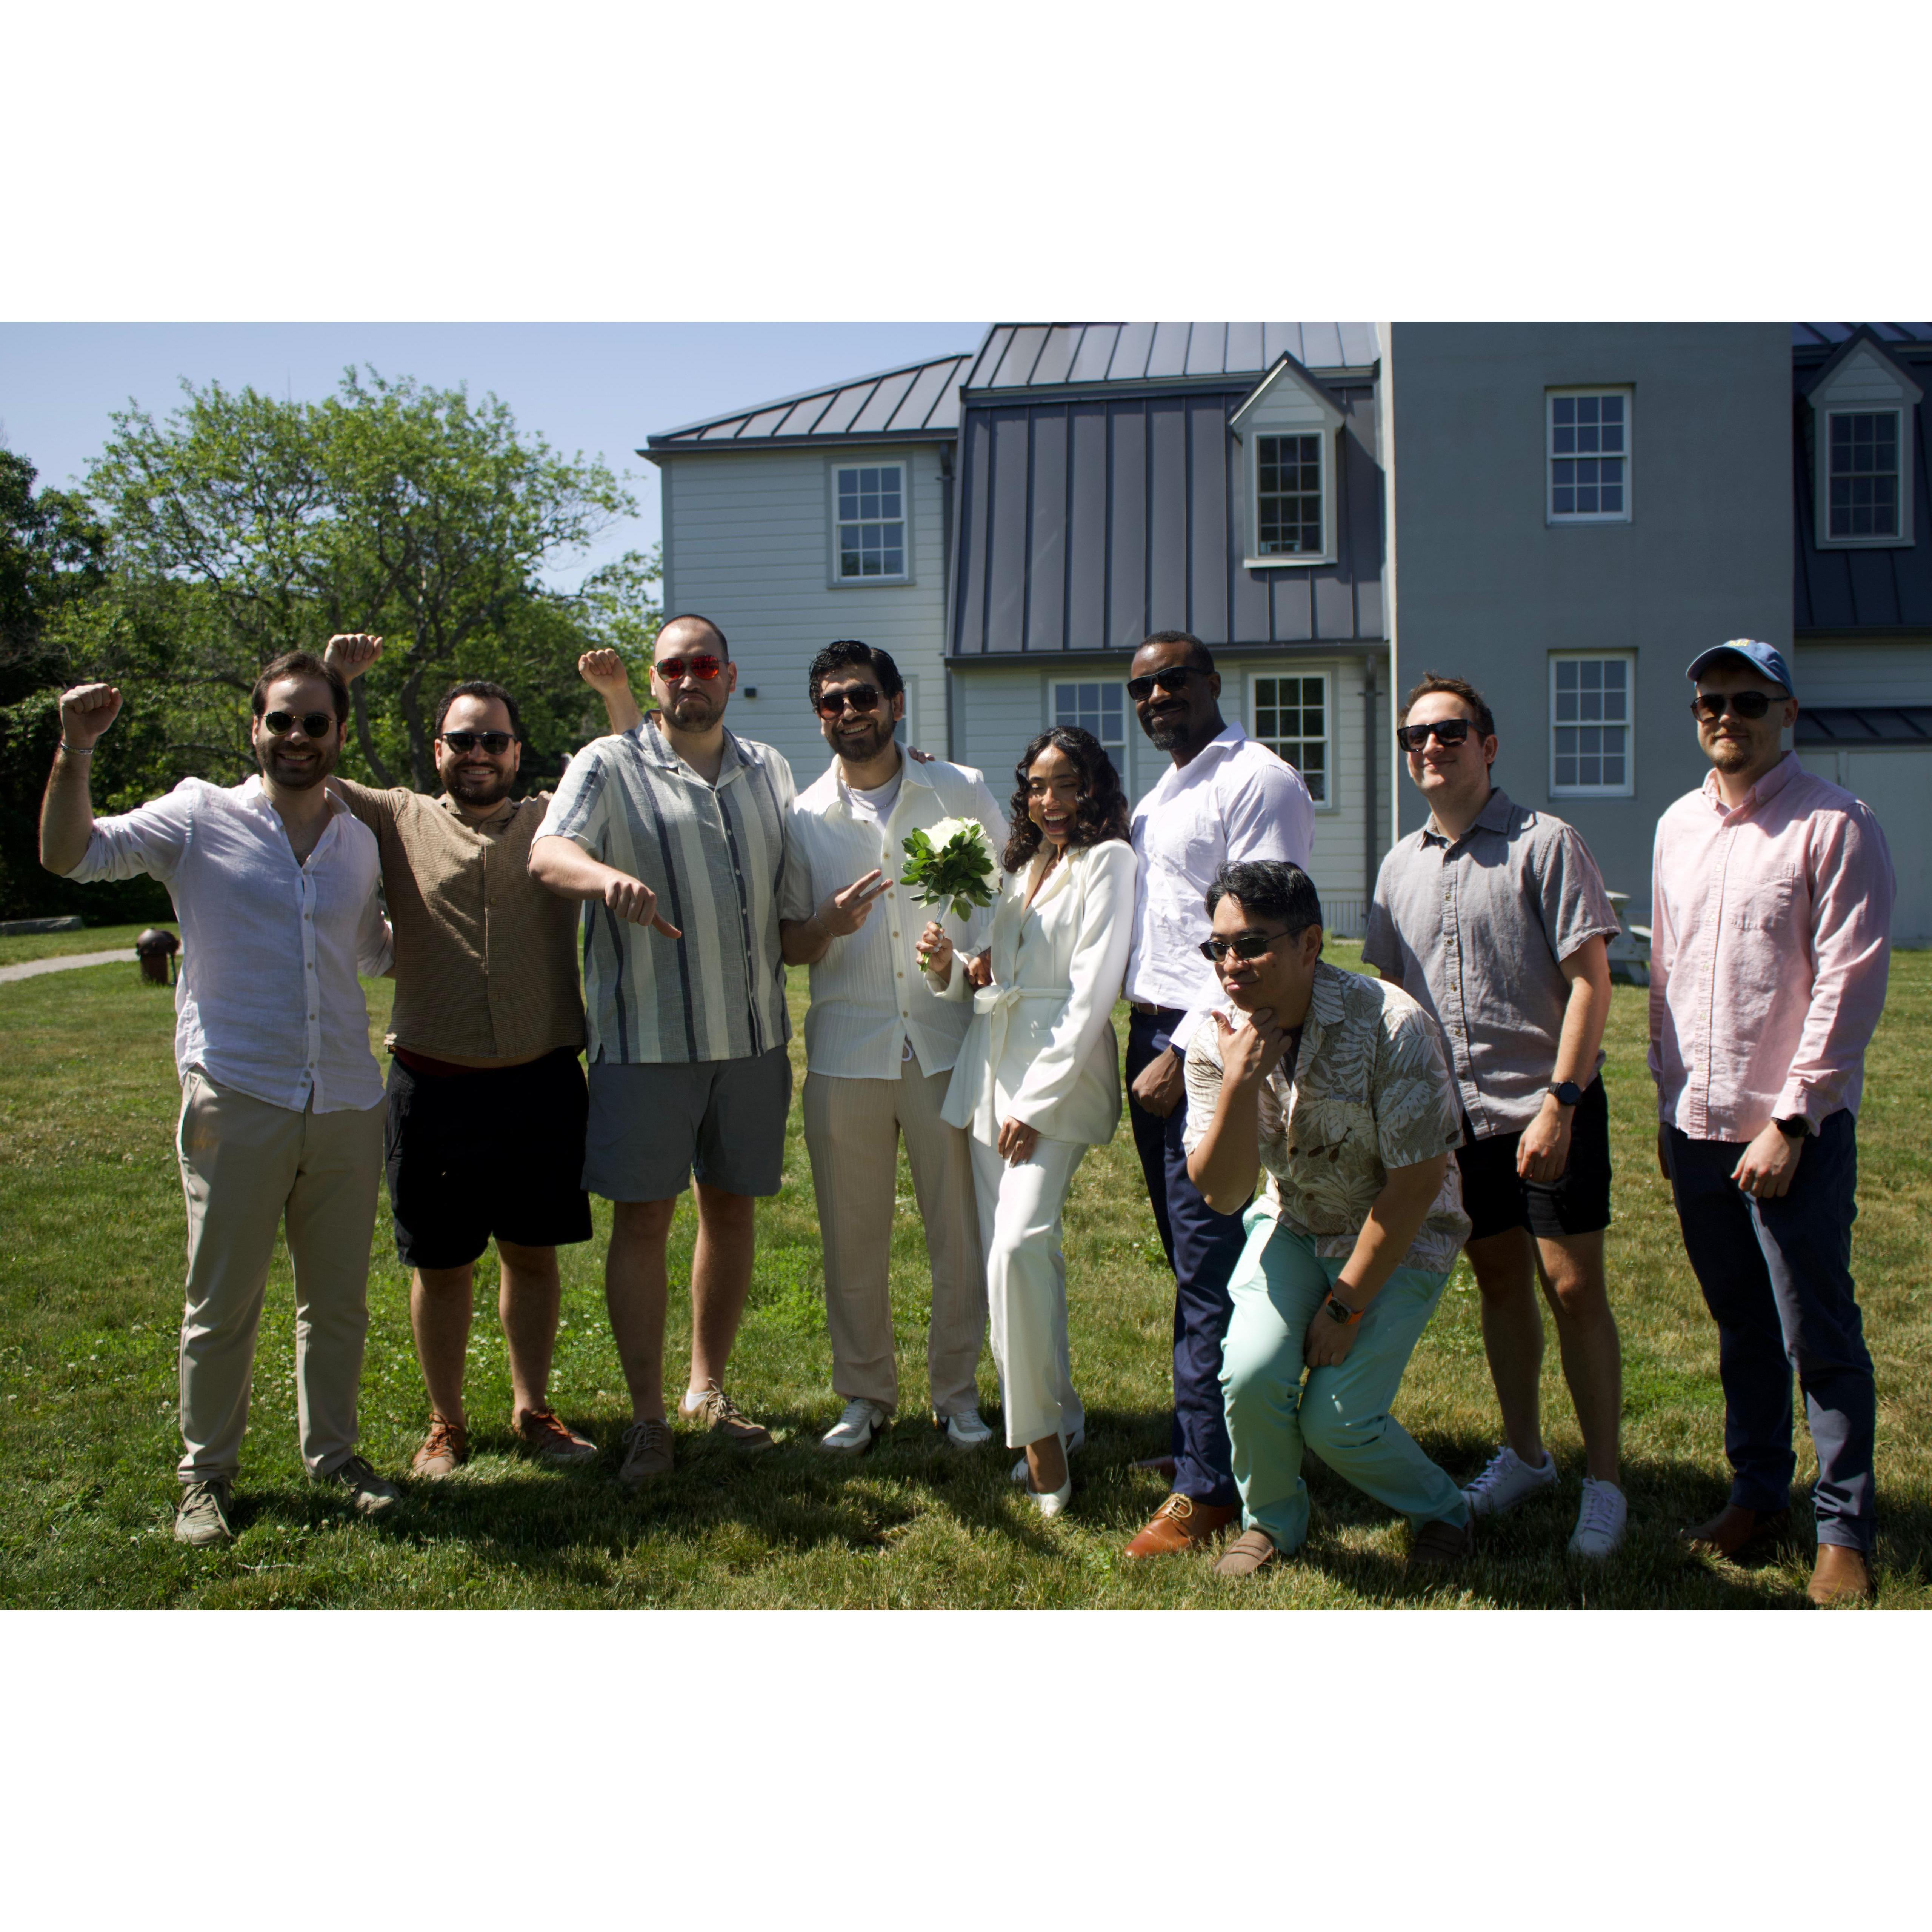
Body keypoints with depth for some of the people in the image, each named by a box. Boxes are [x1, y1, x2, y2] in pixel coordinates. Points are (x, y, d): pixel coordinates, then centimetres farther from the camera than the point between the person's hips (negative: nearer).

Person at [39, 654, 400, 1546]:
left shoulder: (360, 840, 12)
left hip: (347, 1105, 4)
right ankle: (207, 1474, 21)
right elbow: (71, 854, -10)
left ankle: (332, 1454, 30)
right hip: (237, 1104, -4)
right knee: (222, 1304, 5)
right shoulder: (200, 818, -2)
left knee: (339, 1299, 13)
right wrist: (75, 751, -21)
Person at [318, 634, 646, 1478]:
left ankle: (533, 1411, 26)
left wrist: (618, 696, -5)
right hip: (434, 1085, -1)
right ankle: (445, 1424, 23)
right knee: (440, 1265, 8)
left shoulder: (553, 823, 11)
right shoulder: (399, 820, 7)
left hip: (541, 1083, 1)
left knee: (533, 1252, 11)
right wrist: (332, 680, -6)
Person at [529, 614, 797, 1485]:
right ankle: (646, 1416, 10)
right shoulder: (610, 766, -4)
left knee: (731, 1210, 12)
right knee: (643, 1218, -1)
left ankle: (708, 1388, 28)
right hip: (647, 1034, -4)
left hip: (753, 1033, 5)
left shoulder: (768, 770, 13)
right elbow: (549, 851, -21)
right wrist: (607, 877, -41)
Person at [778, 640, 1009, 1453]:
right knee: (853, 1239, 7)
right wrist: (829, 925, -13)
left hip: (947, 1045, 0)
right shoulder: (803, 817, 5)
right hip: (846, 1052, 1)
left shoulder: (961, 792, 4)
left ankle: (957, 1392, 22)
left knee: (961, 1232, 5)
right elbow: (788, 945, 9)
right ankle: (865, 1394, 23)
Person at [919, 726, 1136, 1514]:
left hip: (1061, 1073, -7)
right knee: (1006, 1254, 6)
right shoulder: (1017, 865, 19)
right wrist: (946, 965, -2)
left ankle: (1041, 1430, -10)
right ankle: (1057, 1415, 18)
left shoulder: (1106, 861, -3)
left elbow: (1092, 993, -10)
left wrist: (1037, 1102, -14)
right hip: (991, 1065, 7)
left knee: (1019, 1244, -20)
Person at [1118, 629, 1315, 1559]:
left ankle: (1209, 1487, 0)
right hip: (1154, 1036, 9)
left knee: (1209, 1272, -6)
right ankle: (1191, 1442, 24)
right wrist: (1144, 1041, 11)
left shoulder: (1258, 781, -9)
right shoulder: (1157, 797, 20)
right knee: (1188, 1262, 14)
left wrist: (1186, 1052, -17)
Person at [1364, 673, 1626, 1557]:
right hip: (1455, 1115, 5)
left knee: (1573, 1287, -1)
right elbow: (1388, 991, 17)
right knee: (1499, 1282, 15)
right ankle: (1524, 1454, 30)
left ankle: (1603, 1481, 11)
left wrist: (1559, 1102, -17)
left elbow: (1589, 980, -11)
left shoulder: (1544, 843, -7)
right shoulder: (1401, 865, 10)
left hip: (1548, 1110, -5)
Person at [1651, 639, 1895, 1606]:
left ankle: (1846, 1530, 16)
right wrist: (1668, 1101, 14)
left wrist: (1791, 1121, -15)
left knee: (1820, 1337, 3)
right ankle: (1758, 1492, 30)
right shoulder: (1678, 826, 11)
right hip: (1698, 1127, 6)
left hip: (1795, 1134, -6)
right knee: (1740, 1326, 16)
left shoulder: (1836, 826, -9)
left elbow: (1849, 985, -13)